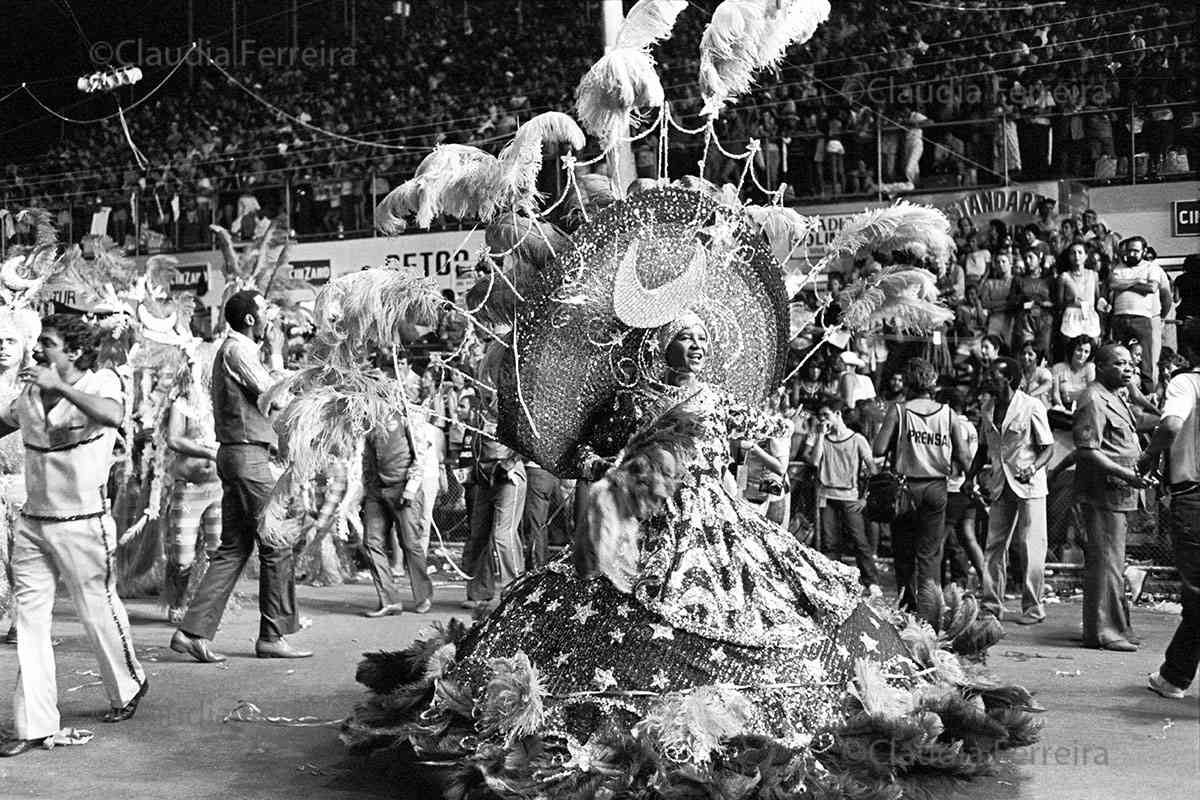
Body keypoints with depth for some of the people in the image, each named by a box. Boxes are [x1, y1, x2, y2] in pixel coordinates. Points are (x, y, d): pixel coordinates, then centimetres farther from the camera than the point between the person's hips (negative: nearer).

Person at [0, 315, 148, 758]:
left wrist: (60, 387, -37)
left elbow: (113, 415, -34)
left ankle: (128, 686, 34)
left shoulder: (101, 383, -10)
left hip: (82, 525, -5)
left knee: (98, 611, 8)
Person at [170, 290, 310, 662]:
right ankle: (273, 636, 2)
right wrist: (276, 352, -6)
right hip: (248, 454, -10)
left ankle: (193, 631, 7)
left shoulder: (235, 348, 20)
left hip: (236, 454, 10)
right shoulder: (238, 349, -11)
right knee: (277, 544, -4)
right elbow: (273, 393, -16)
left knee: (234, 548, 10)